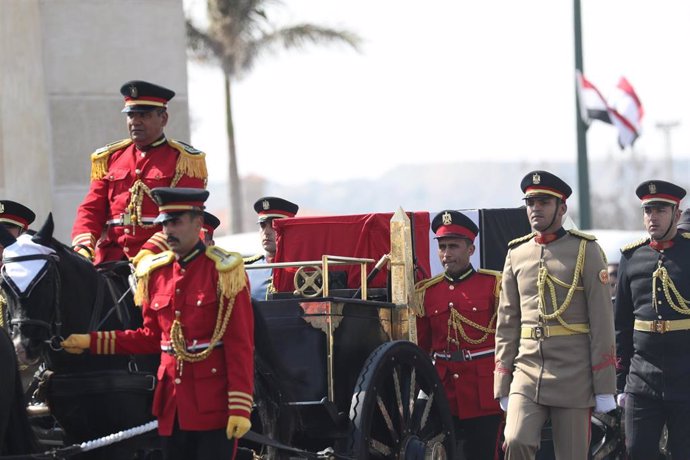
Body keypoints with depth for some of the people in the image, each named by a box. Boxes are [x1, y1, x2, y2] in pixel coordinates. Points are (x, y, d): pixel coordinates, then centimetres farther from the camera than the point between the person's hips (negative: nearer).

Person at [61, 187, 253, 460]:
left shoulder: (224, 271, -7)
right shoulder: (155, 273, 11)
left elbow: (241, 344, -11)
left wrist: (240, 407, -17)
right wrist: (92, 342, 11)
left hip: (213, 405, -6)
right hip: (172, 405, 6)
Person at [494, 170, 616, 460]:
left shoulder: (586, 251, 1)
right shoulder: (516, 254, 12)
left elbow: (602, 321, -3)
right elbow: (507, 322, 13)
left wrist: (604, 388, -8)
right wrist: (503, 387, 8)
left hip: (573, 374, -2)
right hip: (527, 370, 3)